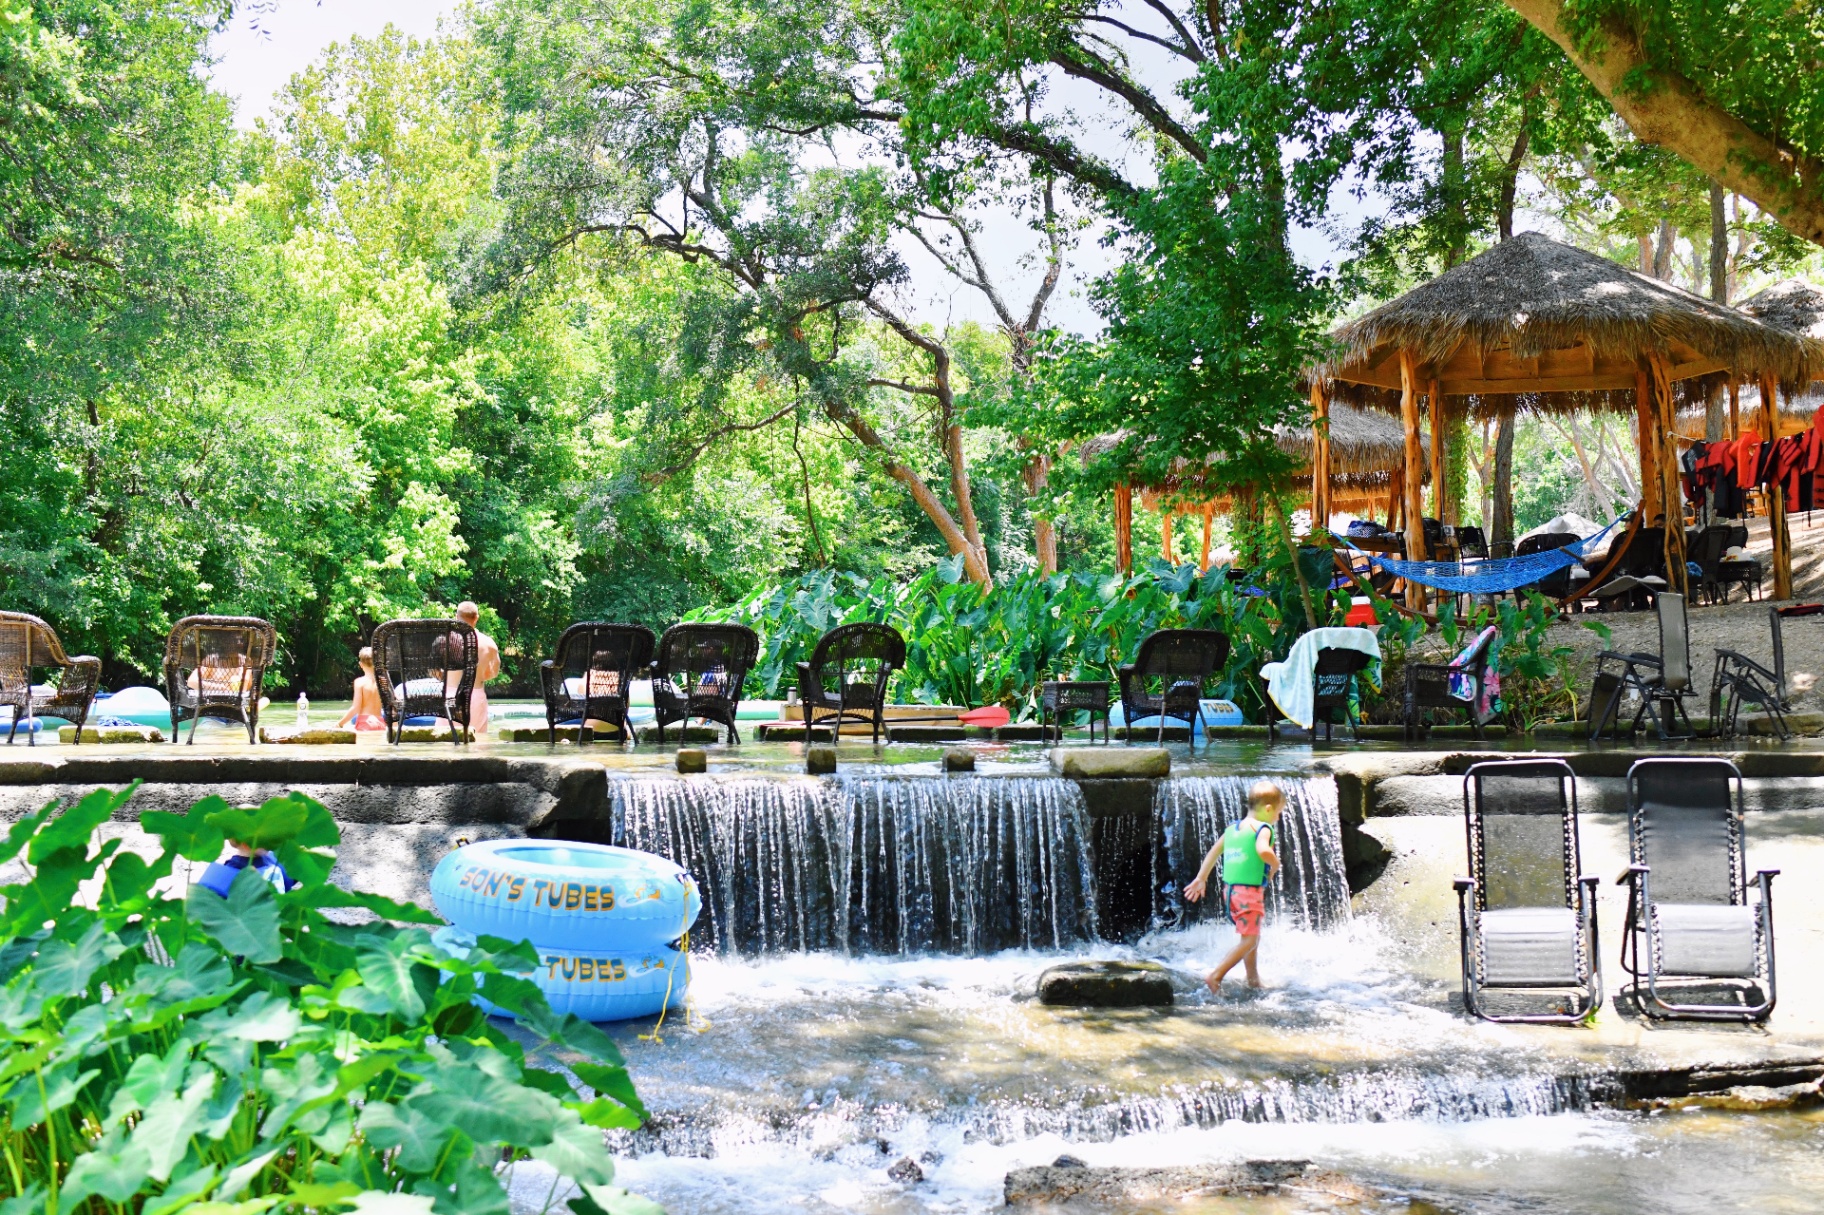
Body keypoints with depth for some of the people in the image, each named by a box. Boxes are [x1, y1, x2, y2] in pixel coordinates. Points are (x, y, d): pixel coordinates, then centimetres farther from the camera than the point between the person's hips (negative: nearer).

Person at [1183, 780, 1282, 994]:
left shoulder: (1232, 828, 14)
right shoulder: (1263, 828, -10)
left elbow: (1214, 852, 18)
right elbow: (1263, 850, -30)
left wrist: (1201, 879, 23)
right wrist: (1275, 863, -11)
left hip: (1231, 888, 9)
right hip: (1250, 890, -9)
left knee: (1252, 937, 21)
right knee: (1249, 940, -5)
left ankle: (1254, 980, 29)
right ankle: (1215, 976, -14)